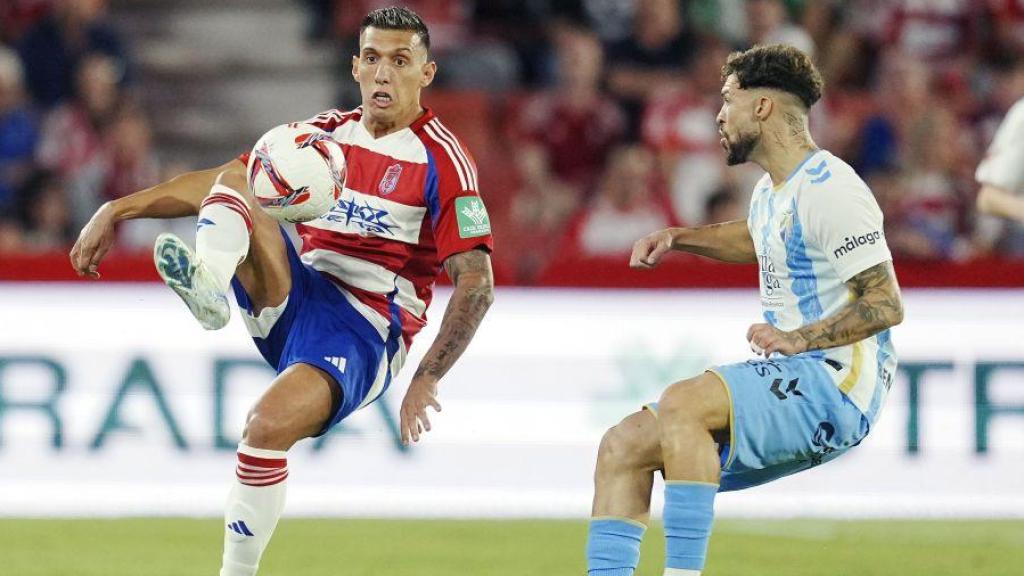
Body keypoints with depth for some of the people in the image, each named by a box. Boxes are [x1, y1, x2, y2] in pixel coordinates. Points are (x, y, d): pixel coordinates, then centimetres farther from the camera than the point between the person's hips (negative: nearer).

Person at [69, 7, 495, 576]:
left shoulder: (443, 160, -6)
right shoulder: (328, 133, 13)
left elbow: (477, 284, -10)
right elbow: (219, 182, 16)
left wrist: (427, 381, -17)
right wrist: (117, 210, 8)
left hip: (364, 332, -6)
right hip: (296, 295, 6)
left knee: (269, 425, -33)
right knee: (234, 183, -14)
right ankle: (209, 284, -46)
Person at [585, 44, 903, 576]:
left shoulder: (827, 190, -14)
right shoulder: (771, 191, 16)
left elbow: (886, 304, -18)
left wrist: (798, 339, -27)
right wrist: (679, 238, 27)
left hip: (835, 388, -10)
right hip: (790, 388, 10)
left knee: (682, 403, -32)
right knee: (622, 448, 0)